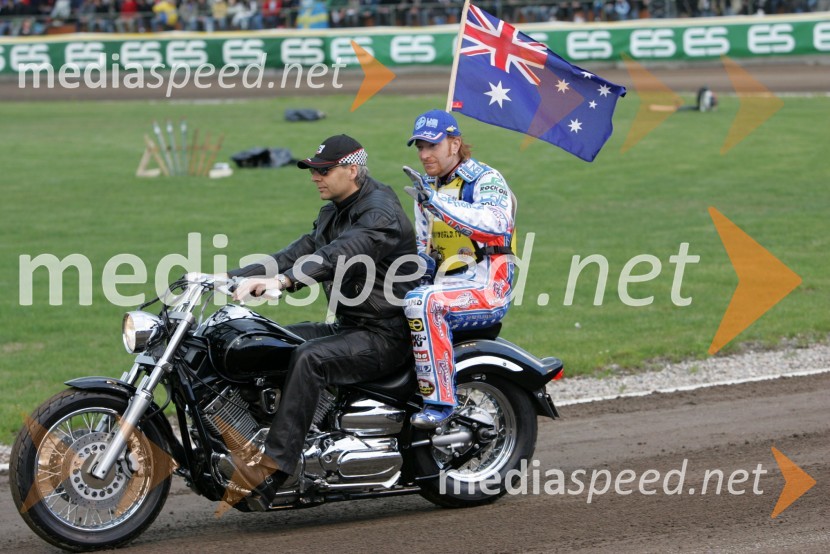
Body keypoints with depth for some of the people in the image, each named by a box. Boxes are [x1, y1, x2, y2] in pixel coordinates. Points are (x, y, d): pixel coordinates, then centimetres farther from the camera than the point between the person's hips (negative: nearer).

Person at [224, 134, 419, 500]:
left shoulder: (381, 213, -16)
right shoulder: (334, 214, 17)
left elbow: (341, 255, -33)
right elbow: (299, 253, 12)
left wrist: (281, 281, -47)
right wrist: (231, 277, -1)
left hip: (386, 335, -10)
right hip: (349, 326, 10)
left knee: (309, 358, -32)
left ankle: (273, 468, -38)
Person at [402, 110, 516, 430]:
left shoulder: (486, 180, -7)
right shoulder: (427, 187, 18)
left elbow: (496, 223, -30)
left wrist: (436, 201, -36)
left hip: (487, 286, -9)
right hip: (448, 285, 9)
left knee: (422, 303, -34)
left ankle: (439, 399, -33)